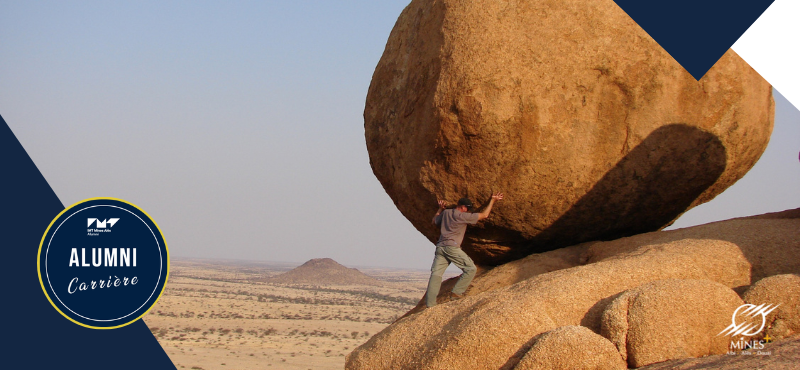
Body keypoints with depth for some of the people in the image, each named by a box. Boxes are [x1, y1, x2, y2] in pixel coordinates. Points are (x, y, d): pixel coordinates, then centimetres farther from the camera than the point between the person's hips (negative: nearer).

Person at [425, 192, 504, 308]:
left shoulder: (446, 213, 16)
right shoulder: (462, 216, -1)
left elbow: (435, 221, 35)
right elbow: (484, 215, 3)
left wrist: (440, 209, 41)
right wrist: (492, 200, 12)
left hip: (440, 246, 7)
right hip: (452, 248, -7)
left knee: (436, 274, 0)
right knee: (471, 269, 2)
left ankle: (430, 304, -8)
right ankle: (456, 293, -4)